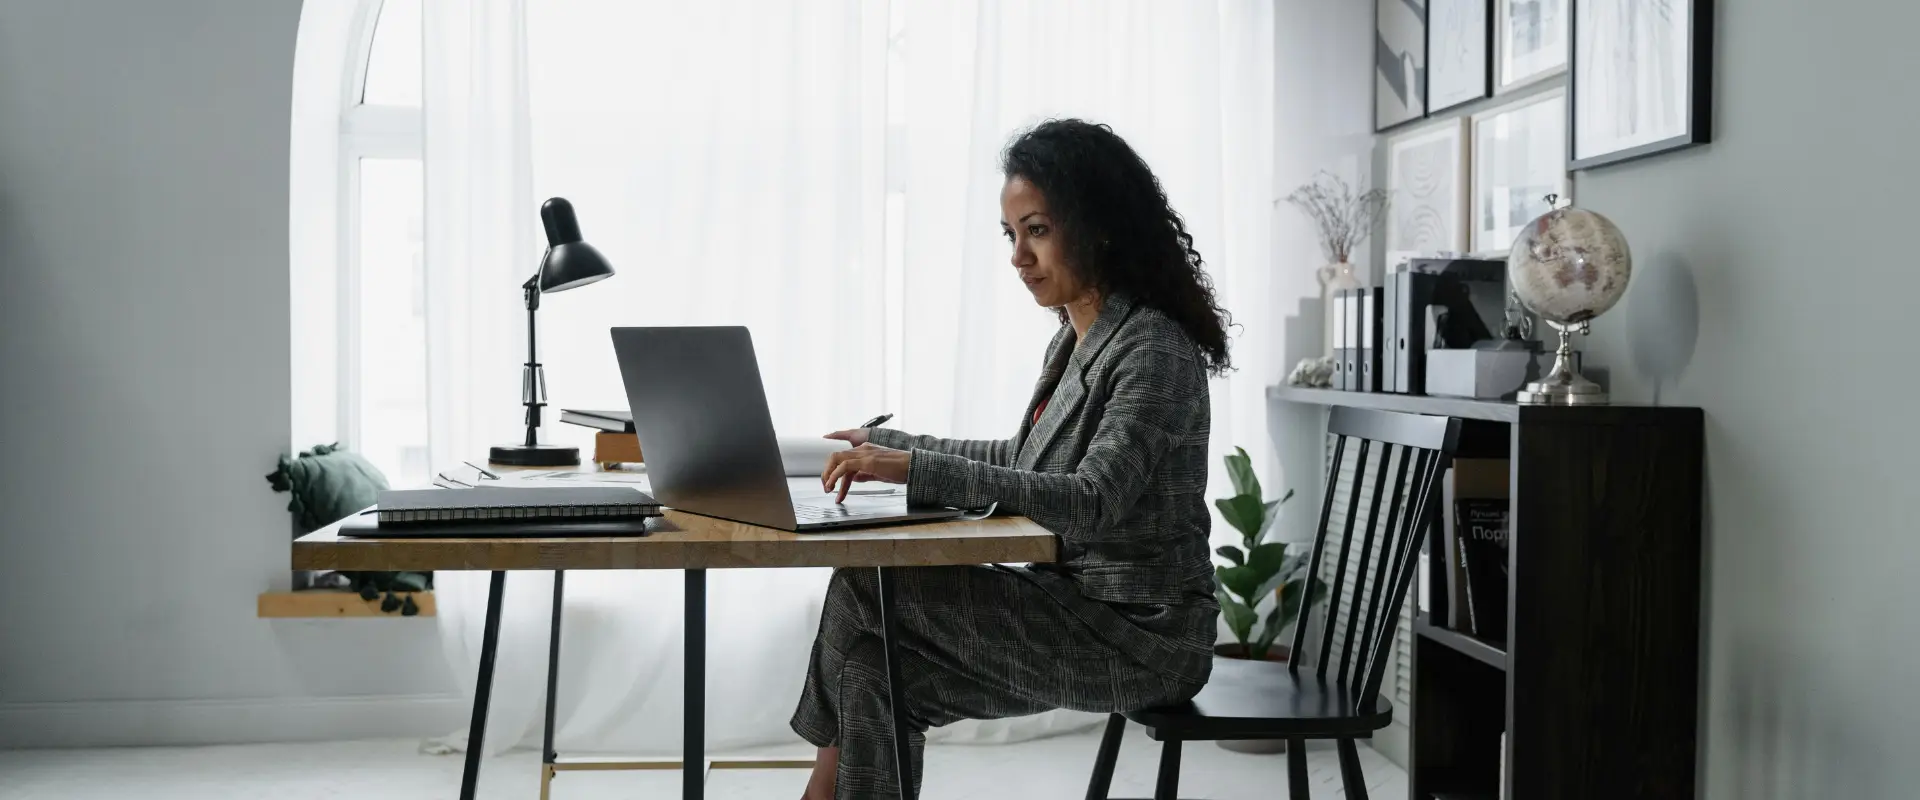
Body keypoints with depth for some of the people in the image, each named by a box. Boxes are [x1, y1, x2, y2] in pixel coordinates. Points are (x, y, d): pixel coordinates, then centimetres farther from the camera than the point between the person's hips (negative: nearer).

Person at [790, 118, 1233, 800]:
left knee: (862, 589, -13)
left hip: (1137, 633, -8)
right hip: (1076, 604, 9)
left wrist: (919, 471, -34)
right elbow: (1029, 460, 23)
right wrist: (888, 446, 16)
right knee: (877, 673, -8)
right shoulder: (1074, 341, 11)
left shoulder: (1153, 348, -17)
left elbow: (1092, 502, -29)